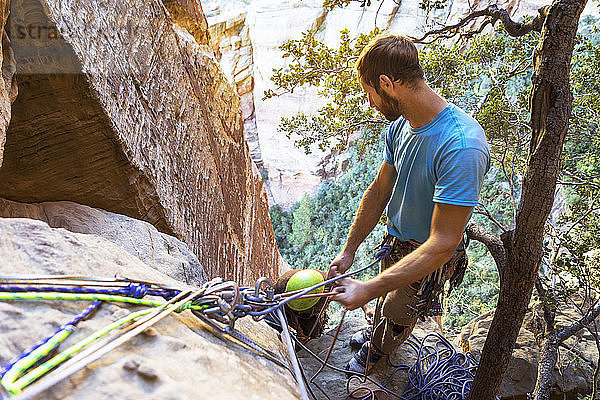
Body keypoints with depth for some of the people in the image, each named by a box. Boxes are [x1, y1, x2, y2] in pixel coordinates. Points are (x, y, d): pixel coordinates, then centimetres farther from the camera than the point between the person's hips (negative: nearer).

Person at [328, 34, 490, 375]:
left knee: (396, 316, 21)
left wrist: (370, 289, -35)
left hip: (430, 258, -5)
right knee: (386, 303, 28)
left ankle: (377, 350, 53)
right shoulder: (401, 125, -12)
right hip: (396, 243, 5)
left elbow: (442, 244, -36)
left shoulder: (461, 146, -38)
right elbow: (380, 190, -1)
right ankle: (378, 340, 59)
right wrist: (349, 251, -1)